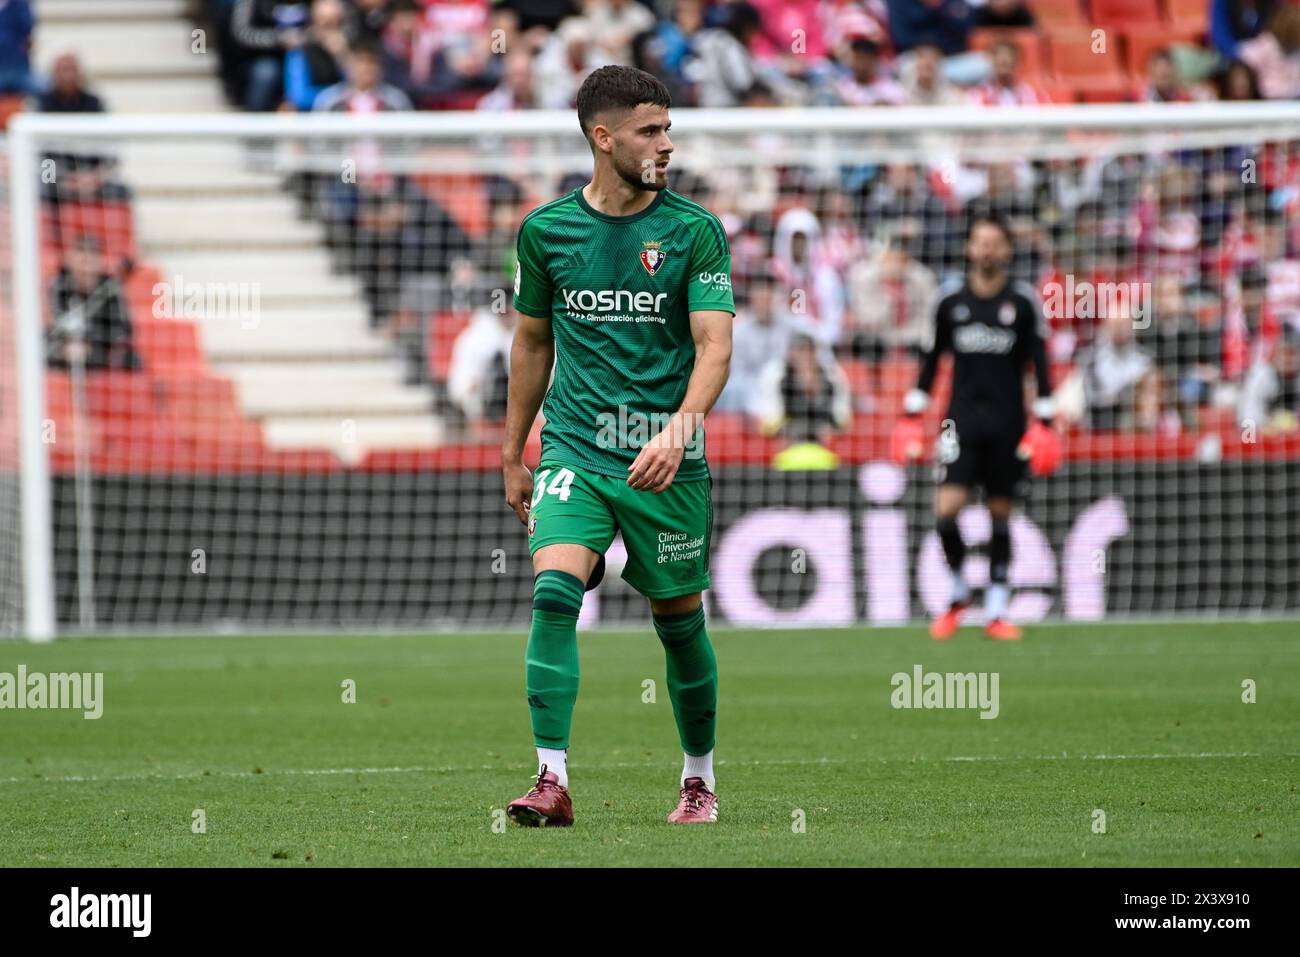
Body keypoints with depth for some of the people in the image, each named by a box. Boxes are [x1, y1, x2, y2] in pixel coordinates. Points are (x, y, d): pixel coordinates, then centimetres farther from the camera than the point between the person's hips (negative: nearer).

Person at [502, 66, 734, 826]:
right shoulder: (546, 229, 4)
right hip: (574, 450, 1)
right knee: (555, 592, -20)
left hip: (666, 462, -1)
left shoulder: (695, 230, -3)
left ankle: (701, 780, 29)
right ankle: (553, 782, -22)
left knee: (680, 620, 8)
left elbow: (715, 345, -11)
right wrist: (513, 456, 19)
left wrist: (680, 428, -28)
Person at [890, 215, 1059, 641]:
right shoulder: (951, 301, 4)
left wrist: (1044, 424, -4)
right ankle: (958, 594, 8)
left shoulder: (1024, 301, -1)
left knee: (1000, 514, 4)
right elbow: (932, 361, 13)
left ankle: (996, 613, 11)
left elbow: (1040, 364, 2)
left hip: (1007, 425, -1)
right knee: (946, 509, -14)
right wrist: (911, 416, 11)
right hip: (962, 418, 1)